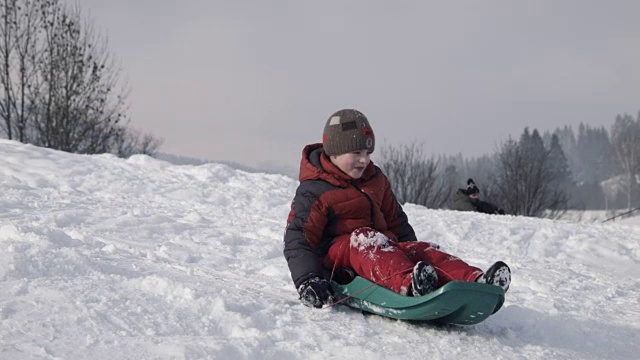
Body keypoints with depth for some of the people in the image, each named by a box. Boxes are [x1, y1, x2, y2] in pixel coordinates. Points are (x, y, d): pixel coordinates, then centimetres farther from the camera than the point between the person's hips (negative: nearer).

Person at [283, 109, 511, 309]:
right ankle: (408, 284, -69)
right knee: (365, 239, -38)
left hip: (383, 247, 6)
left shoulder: (376, 180, 18)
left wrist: (411, 249, 14)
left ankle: (474, 281, -49)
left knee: (422, 250, -21)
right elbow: (297, 240, -12)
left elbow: (396, 220, 26)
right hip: (338, 251, -6)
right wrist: (307, 280, -28)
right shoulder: (313, 191, -5)